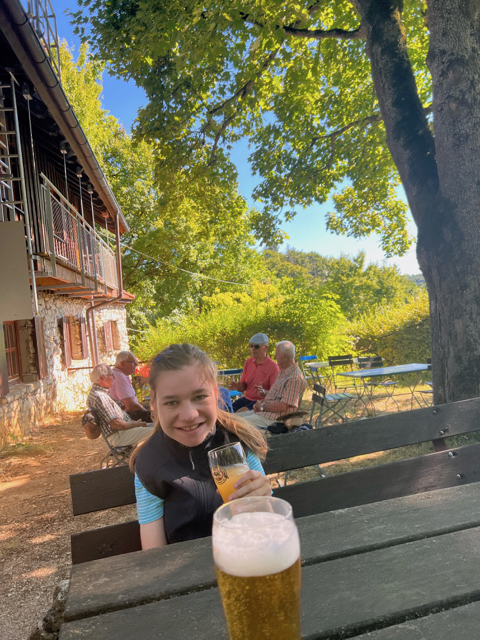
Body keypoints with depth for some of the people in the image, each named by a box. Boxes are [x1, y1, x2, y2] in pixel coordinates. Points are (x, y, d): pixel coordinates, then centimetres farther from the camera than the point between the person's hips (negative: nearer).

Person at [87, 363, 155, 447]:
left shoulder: (102, 393, 14)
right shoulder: (99, 397, -21)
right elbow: (116, 424, -24)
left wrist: (134, 421, 9)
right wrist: (136, 424, -10)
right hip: (118, 436, -11)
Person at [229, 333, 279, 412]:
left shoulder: (273, 366, -11)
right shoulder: (248, 362, 8)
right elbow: (243, 386, 12)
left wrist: (264, 392, -32)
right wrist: (237, 387, -12)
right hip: (246, 398, 6)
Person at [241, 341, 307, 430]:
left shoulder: (294, 378, -21)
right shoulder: (283, 372, 13)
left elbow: (283, 406, -24)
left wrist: (262, 406, -12)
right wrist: (260, 403, 2)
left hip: (277, 417, -10)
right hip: (266, 410, 10)